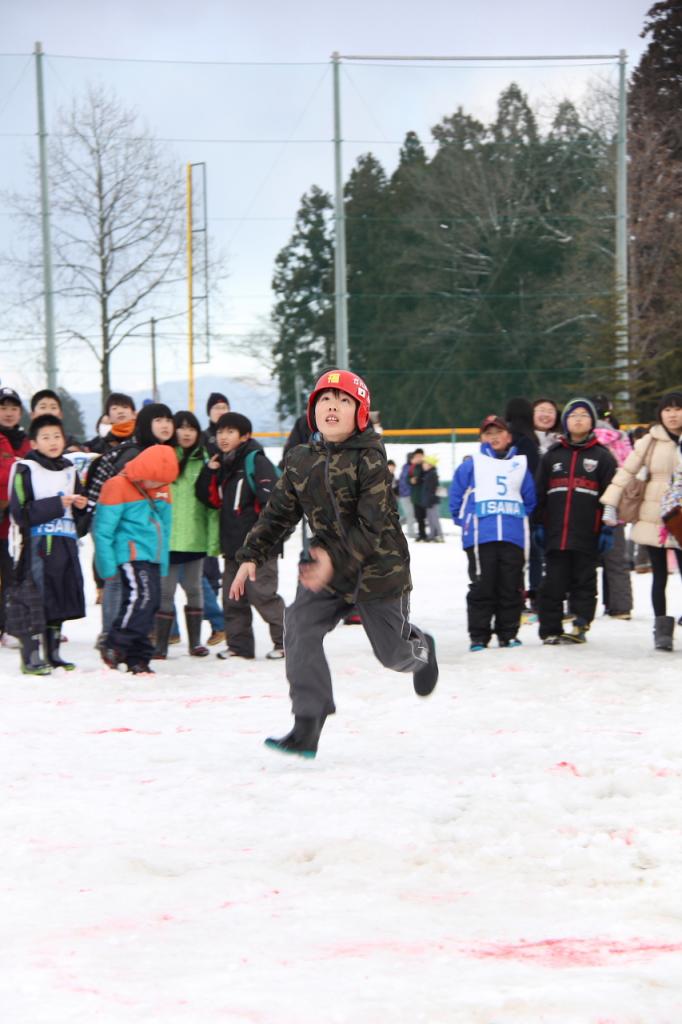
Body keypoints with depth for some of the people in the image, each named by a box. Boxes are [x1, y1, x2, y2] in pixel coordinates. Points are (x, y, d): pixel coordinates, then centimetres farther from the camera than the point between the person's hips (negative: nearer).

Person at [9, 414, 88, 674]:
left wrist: (80, 505, 2)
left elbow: (77, 512, 26)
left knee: (59, 602, 10)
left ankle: (52, 654, 19)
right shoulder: (25, 471, -6)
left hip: (65, 544, 7)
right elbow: (20, 513, -14)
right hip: (37, 545, -7)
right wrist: (57, 504, -16)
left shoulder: (69, 470, 15)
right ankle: (30, 658, -6)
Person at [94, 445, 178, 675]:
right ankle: (114, 646, -16)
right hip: (131, 554, -8)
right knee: (141, 595, -23)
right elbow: (102, 530, -9)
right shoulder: (118, 487, -8)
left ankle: (137, 657, 12)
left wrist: (163, 563, 21)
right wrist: (107, 565, -11)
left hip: (153, 557, 8)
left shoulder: (161, 490, 14)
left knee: (152, 602, 5)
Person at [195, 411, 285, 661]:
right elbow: (211, 499, 16)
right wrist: (209, 471, 3)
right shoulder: (223, 465, 16)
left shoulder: (256, 461, -9)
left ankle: (285, 641, 0)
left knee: (262, 594, -9)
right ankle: (239, 645, 17)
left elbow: (272, 497, -17)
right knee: (233, 597, 9)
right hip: (233, 544, 8)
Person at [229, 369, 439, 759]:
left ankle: (422, 649, 50)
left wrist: (335, 560, -38)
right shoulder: (301, 461, -2)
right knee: (301, 627, -18)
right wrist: (252, 557, -3)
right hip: (325, 565, 4)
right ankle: (307, 729, -16)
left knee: (393, 650, 9)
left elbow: (373, 526, -26)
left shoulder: (369, 460, -20)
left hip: (378, 566, -4)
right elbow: (278, 514, 7)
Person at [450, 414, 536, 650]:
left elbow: (530, 499, 16)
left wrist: (520, 521, 11)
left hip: (513, 537, 2)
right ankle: (478, 637, 3)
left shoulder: (520, 465, 13)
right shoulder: (471, 465, 8)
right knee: (482, 587, -2)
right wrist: (466, 522, 7)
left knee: (511, 587, 4)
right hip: (480, 538, -2)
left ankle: (508, 634, 14)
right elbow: (456, 498, 10)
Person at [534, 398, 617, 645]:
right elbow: (539, 493, 14)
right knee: (553, 582, 2)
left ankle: (581, 624, 5)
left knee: (584, 581, 1)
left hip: (587, 535, -2)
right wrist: (538, 524, 8)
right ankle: (550, 629, 6)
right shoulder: (552, 456, 13)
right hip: (556, 532, 2)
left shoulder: (602, 457, 7)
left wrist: (607, 529, -3)